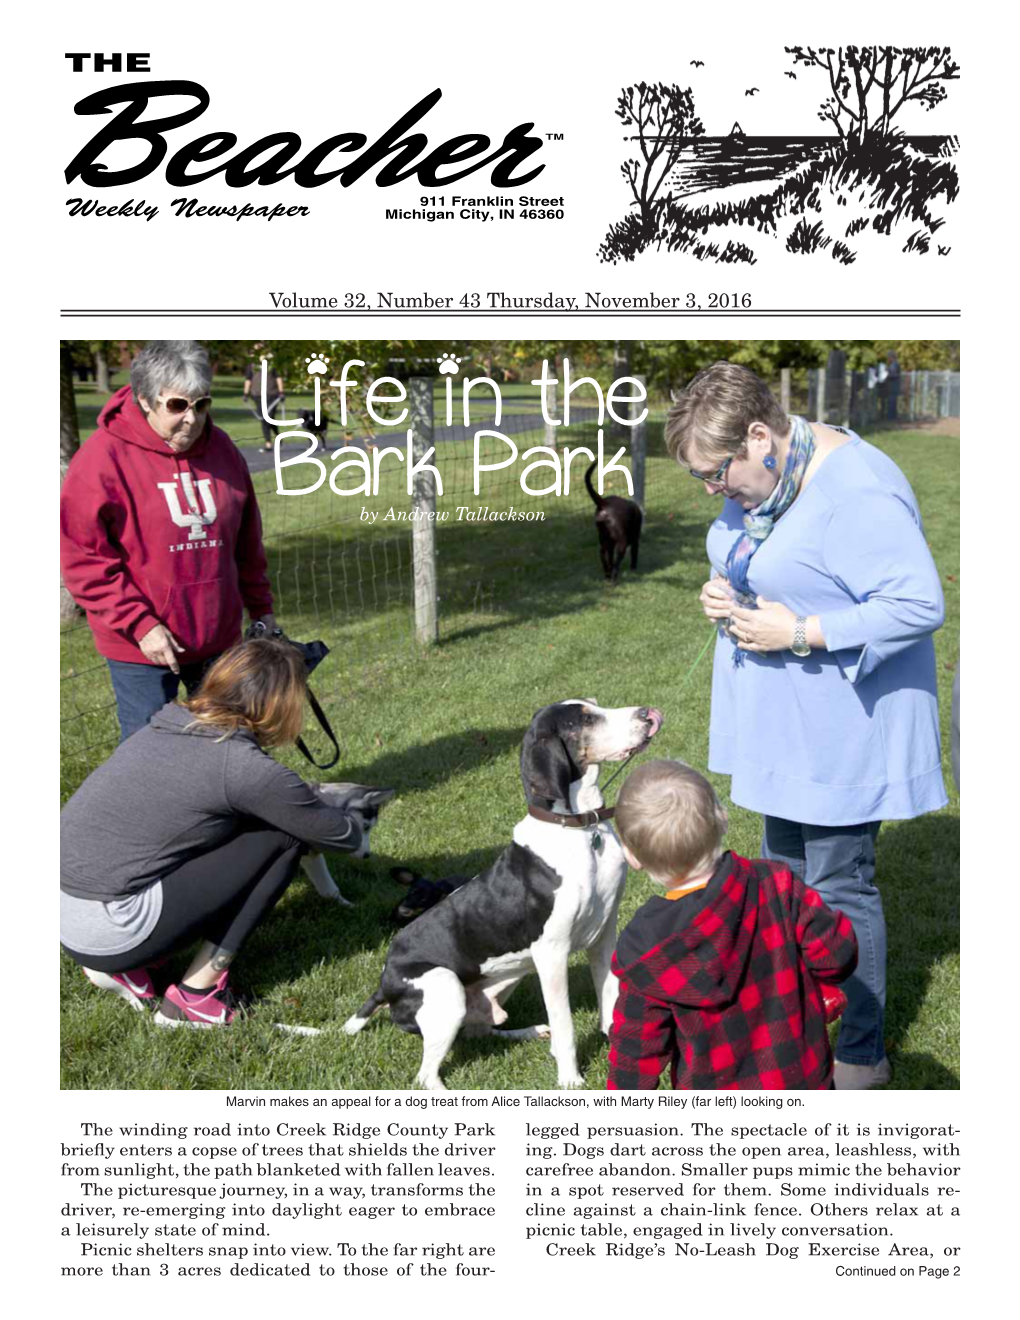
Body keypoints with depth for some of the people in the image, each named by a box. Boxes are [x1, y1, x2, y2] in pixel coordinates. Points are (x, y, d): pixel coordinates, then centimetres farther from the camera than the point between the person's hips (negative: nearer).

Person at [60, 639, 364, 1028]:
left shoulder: (168, 725, 9)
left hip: (64, 917, 8)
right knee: (282, 838, -1)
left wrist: (313, 801, 35)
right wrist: (353, 817, 22)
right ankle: (194, 997, 3)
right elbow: (343, 835, -1)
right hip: (109, 930, -8)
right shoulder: (244, 765, -14)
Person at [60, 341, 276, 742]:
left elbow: (246, 541, 15)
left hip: (219, 636, 5)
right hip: (142, 647, -5)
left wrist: (261, 607, 14)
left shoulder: (221, 448, 5)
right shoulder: (106, 455, -12)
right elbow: (82, 558, -14)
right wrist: (139, 625, -17)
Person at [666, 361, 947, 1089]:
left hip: (841, 730, -9)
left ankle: (861, 1055, 21)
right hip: (784, 727, 9)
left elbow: (920, 605, -26)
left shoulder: (857, 493, -26)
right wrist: (723, 593, -4)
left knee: (838, 884, 2)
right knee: (784, 871, 20)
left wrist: (801, 632, -26)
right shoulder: (760, 478, 3)